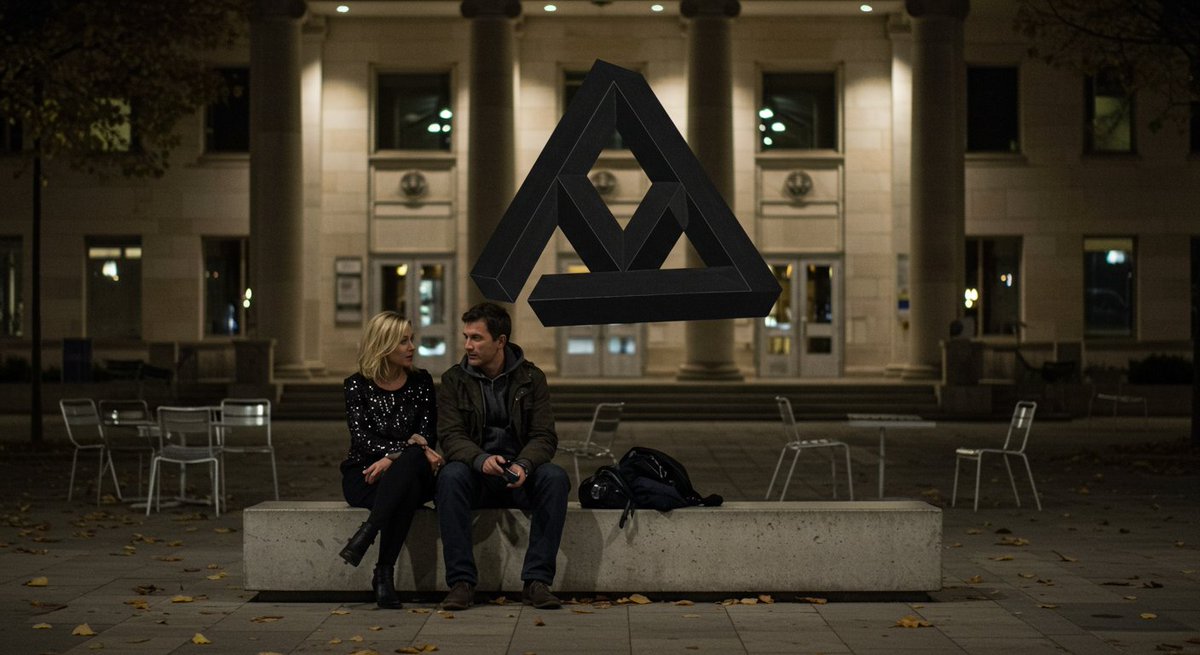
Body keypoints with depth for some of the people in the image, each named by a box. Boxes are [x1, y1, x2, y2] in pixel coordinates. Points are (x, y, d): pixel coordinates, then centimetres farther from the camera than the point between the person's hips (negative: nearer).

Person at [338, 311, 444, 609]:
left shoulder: (421, 382, 9)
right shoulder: (357, 386, 3)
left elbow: (428, 436, 1)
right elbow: (363, 439, -9)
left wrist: (393, 457, -19)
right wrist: (410, 446, -23)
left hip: (409, 473, 2)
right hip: (364, 475, -2)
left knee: (411, 461, -38)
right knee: (407, 489, -38)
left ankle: (367, 533, -43)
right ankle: (385, 574, -38)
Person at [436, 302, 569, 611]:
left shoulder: (531, 377, 2)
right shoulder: (454, 380, 2)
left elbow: (545, 436, -4)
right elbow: (451, 436, -8)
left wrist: (524, 465, -26)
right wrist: (481, 460, -29)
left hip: (520, 475, 0)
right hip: (476, 475, 0)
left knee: (555, 477, -30)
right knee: (450, 476, -33)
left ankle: (537, 581, -28)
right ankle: (461, 582, -32)